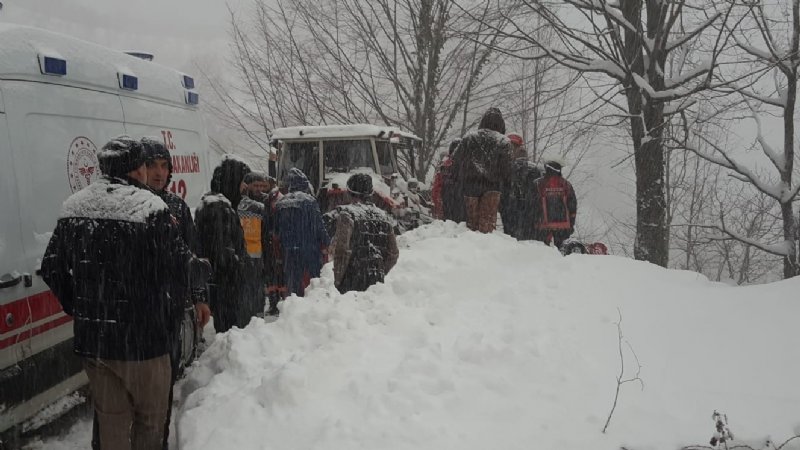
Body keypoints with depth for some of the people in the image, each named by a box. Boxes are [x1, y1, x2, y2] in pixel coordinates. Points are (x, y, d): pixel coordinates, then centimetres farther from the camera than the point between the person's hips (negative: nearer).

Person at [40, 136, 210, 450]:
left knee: (111, 419, 18)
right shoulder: (150, 211, -17)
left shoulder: (73, 210, 3)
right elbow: (183, 269, -16)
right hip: (142, 341, -6)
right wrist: (205, 268, 5)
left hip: (90, 340, 6)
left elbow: (51, 270, 8)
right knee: (150, 418, 13)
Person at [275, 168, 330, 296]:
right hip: (310, 251, -4)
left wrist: (283, 249, 15)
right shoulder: (309, 201, -8)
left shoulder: (280, 204, 7)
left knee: (292, 283, 10)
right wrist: (325, 244, 0)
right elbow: (319, 225, -10)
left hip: (289, 253, 4)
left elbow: (277, 229, 9)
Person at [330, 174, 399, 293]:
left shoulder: (347, 214, -8)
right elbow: (393, 253, 12)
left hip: (351, 283, -5)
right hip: (376, 282, 6)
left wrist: (337, 280, -7)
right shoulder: (383, 216, 10)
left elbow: (342, 250, -17)